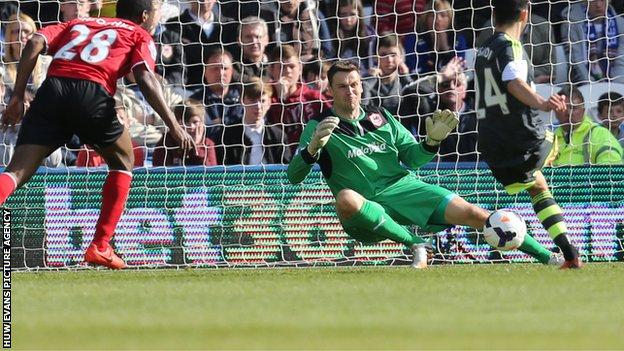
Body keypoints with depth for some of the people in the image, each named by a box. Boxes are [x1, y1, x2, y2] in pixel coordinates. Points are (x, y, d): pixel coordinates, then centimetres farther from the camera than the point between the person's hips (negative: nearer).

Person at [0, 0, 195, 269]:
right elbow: (145, 79, 2)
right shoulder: (139, 35, 21)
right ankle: (100, 247, 16)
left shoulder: (78, 24, 33)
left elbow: (35, 43, 16)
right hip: (92, 93, -3)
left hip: (51, 90, 3)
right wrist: (173, 126, 0)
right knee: (123, 163, 23)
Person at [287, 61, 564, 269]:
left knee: (471, 213, -10)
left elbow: (413, 158, 15)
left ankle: (548, 257, -2)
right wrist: (313, 147, -30)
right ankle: (415, 244, -24)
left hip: (404, 187, 3)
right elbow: (294, 176, -11)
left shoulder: (380, 117, 11)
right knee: (346, 198, -40)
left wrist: (433, 141, -6)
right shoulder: (319, 127, -1)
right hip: (367, 209, -3)